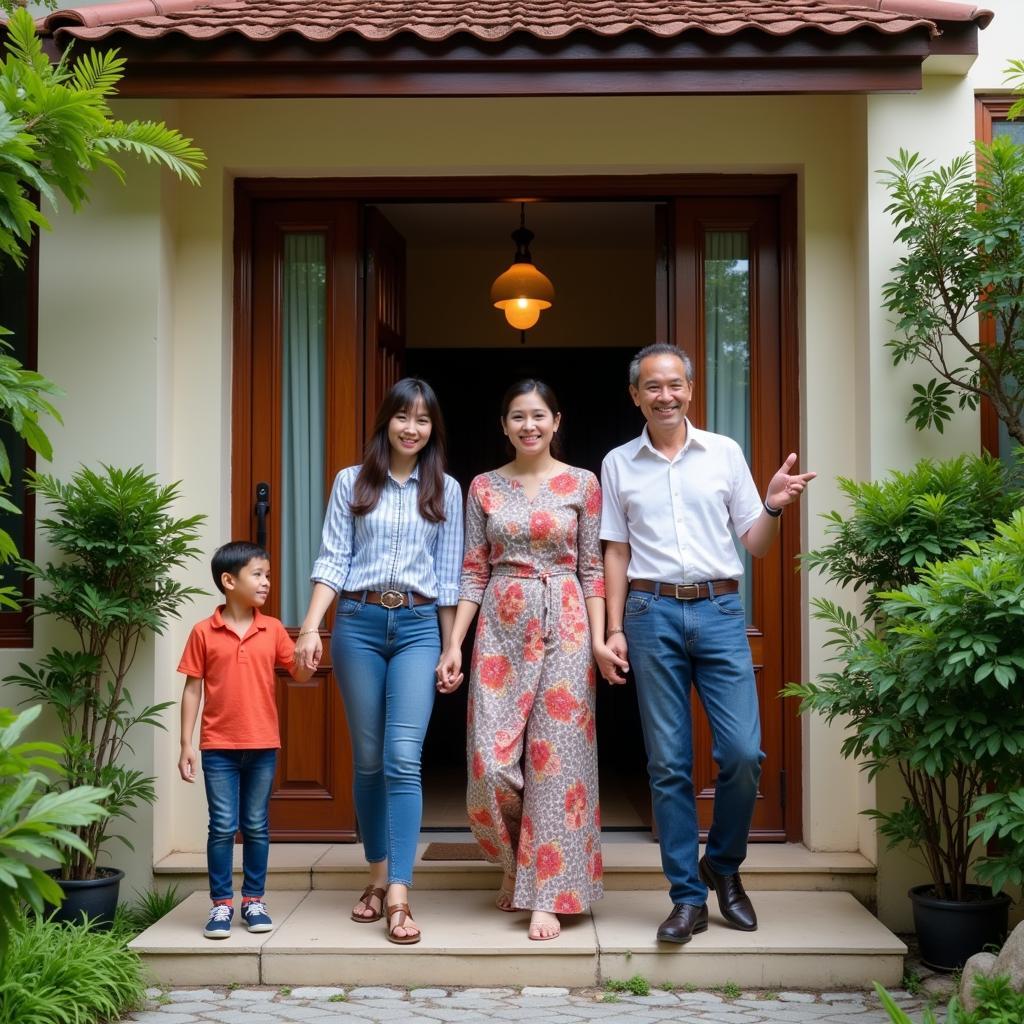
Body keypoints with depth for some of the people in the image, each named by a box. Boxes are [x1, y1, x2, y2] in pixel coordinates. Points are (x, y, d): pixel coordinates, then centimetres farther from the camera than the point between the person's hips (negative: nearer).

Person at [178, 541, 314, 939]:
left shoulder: (273, 629, 2)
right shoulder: (203, 632, -3)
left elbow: (301, 675, 5)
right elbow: (193, 688, 0)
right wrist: (187, 744, -2)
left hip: (262, 745, 2)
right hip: (218, 747, -2)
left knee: (256, 827, 9)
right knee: (222, 827, 2)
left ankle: (253, 899, 20)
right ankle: (221, 903, 12)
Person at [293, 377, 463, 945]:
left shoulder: (446, 490, 8)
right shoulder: (352, 482, 7)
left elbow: (449, 574, 8)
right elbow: (332, 559, 3)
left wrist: (450, 650, 7)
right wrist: (310, 626, -9)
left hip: (418, 627, -1)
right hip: (359, 623, 1)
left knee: (403, 759, -11)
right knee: (369, 760, 7)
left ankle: (398, 895, -11)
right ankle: (378, 879, 20)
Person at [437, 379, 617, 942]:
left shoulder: (583, 484, 4)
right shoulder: (484, 487, 8)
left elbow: (592, 569, 4)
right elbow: (474, 571, 7)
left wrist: (599, 639, -5)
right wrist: (454, 643, 0)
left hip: (563, 626, -1)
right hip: (501, 626, 2)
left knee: (554, 757, -3)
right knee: (491, 761, -4)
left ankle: (546, 894, 6)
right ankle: (514, 855, 26)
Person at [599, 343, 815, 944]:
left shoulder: (725, 453, 8)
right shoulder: (619, 464, 10)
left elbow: (756, 547, 10)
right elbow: (617, 552, 11)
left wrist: (774, 506, -10)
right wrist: (615, 630, 4)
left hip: (719, 610, 0)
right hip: (652, 613, 0)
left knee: (743, 753, -7)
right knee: (668, 763, 1)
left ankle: (724, 866, 19)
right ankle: (689, 898, 11)